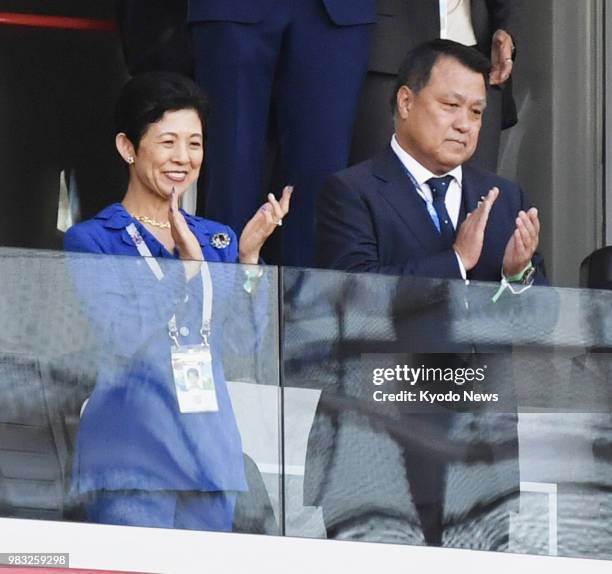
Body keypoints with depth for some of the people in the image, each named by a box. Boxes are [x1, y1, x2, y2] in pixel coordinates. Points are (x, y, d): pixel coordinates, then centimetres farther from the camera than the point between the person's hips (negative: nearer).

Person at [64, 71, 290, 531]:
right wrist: (186, 266, -19)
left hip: (212, 454, 5)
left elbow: (245, 342, 5)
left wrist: (248, 255, -6)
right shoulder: (91, 241, -3)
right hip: (132, 455, -5)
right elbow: (119, 341, -15)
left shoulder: (217, 238, 14)